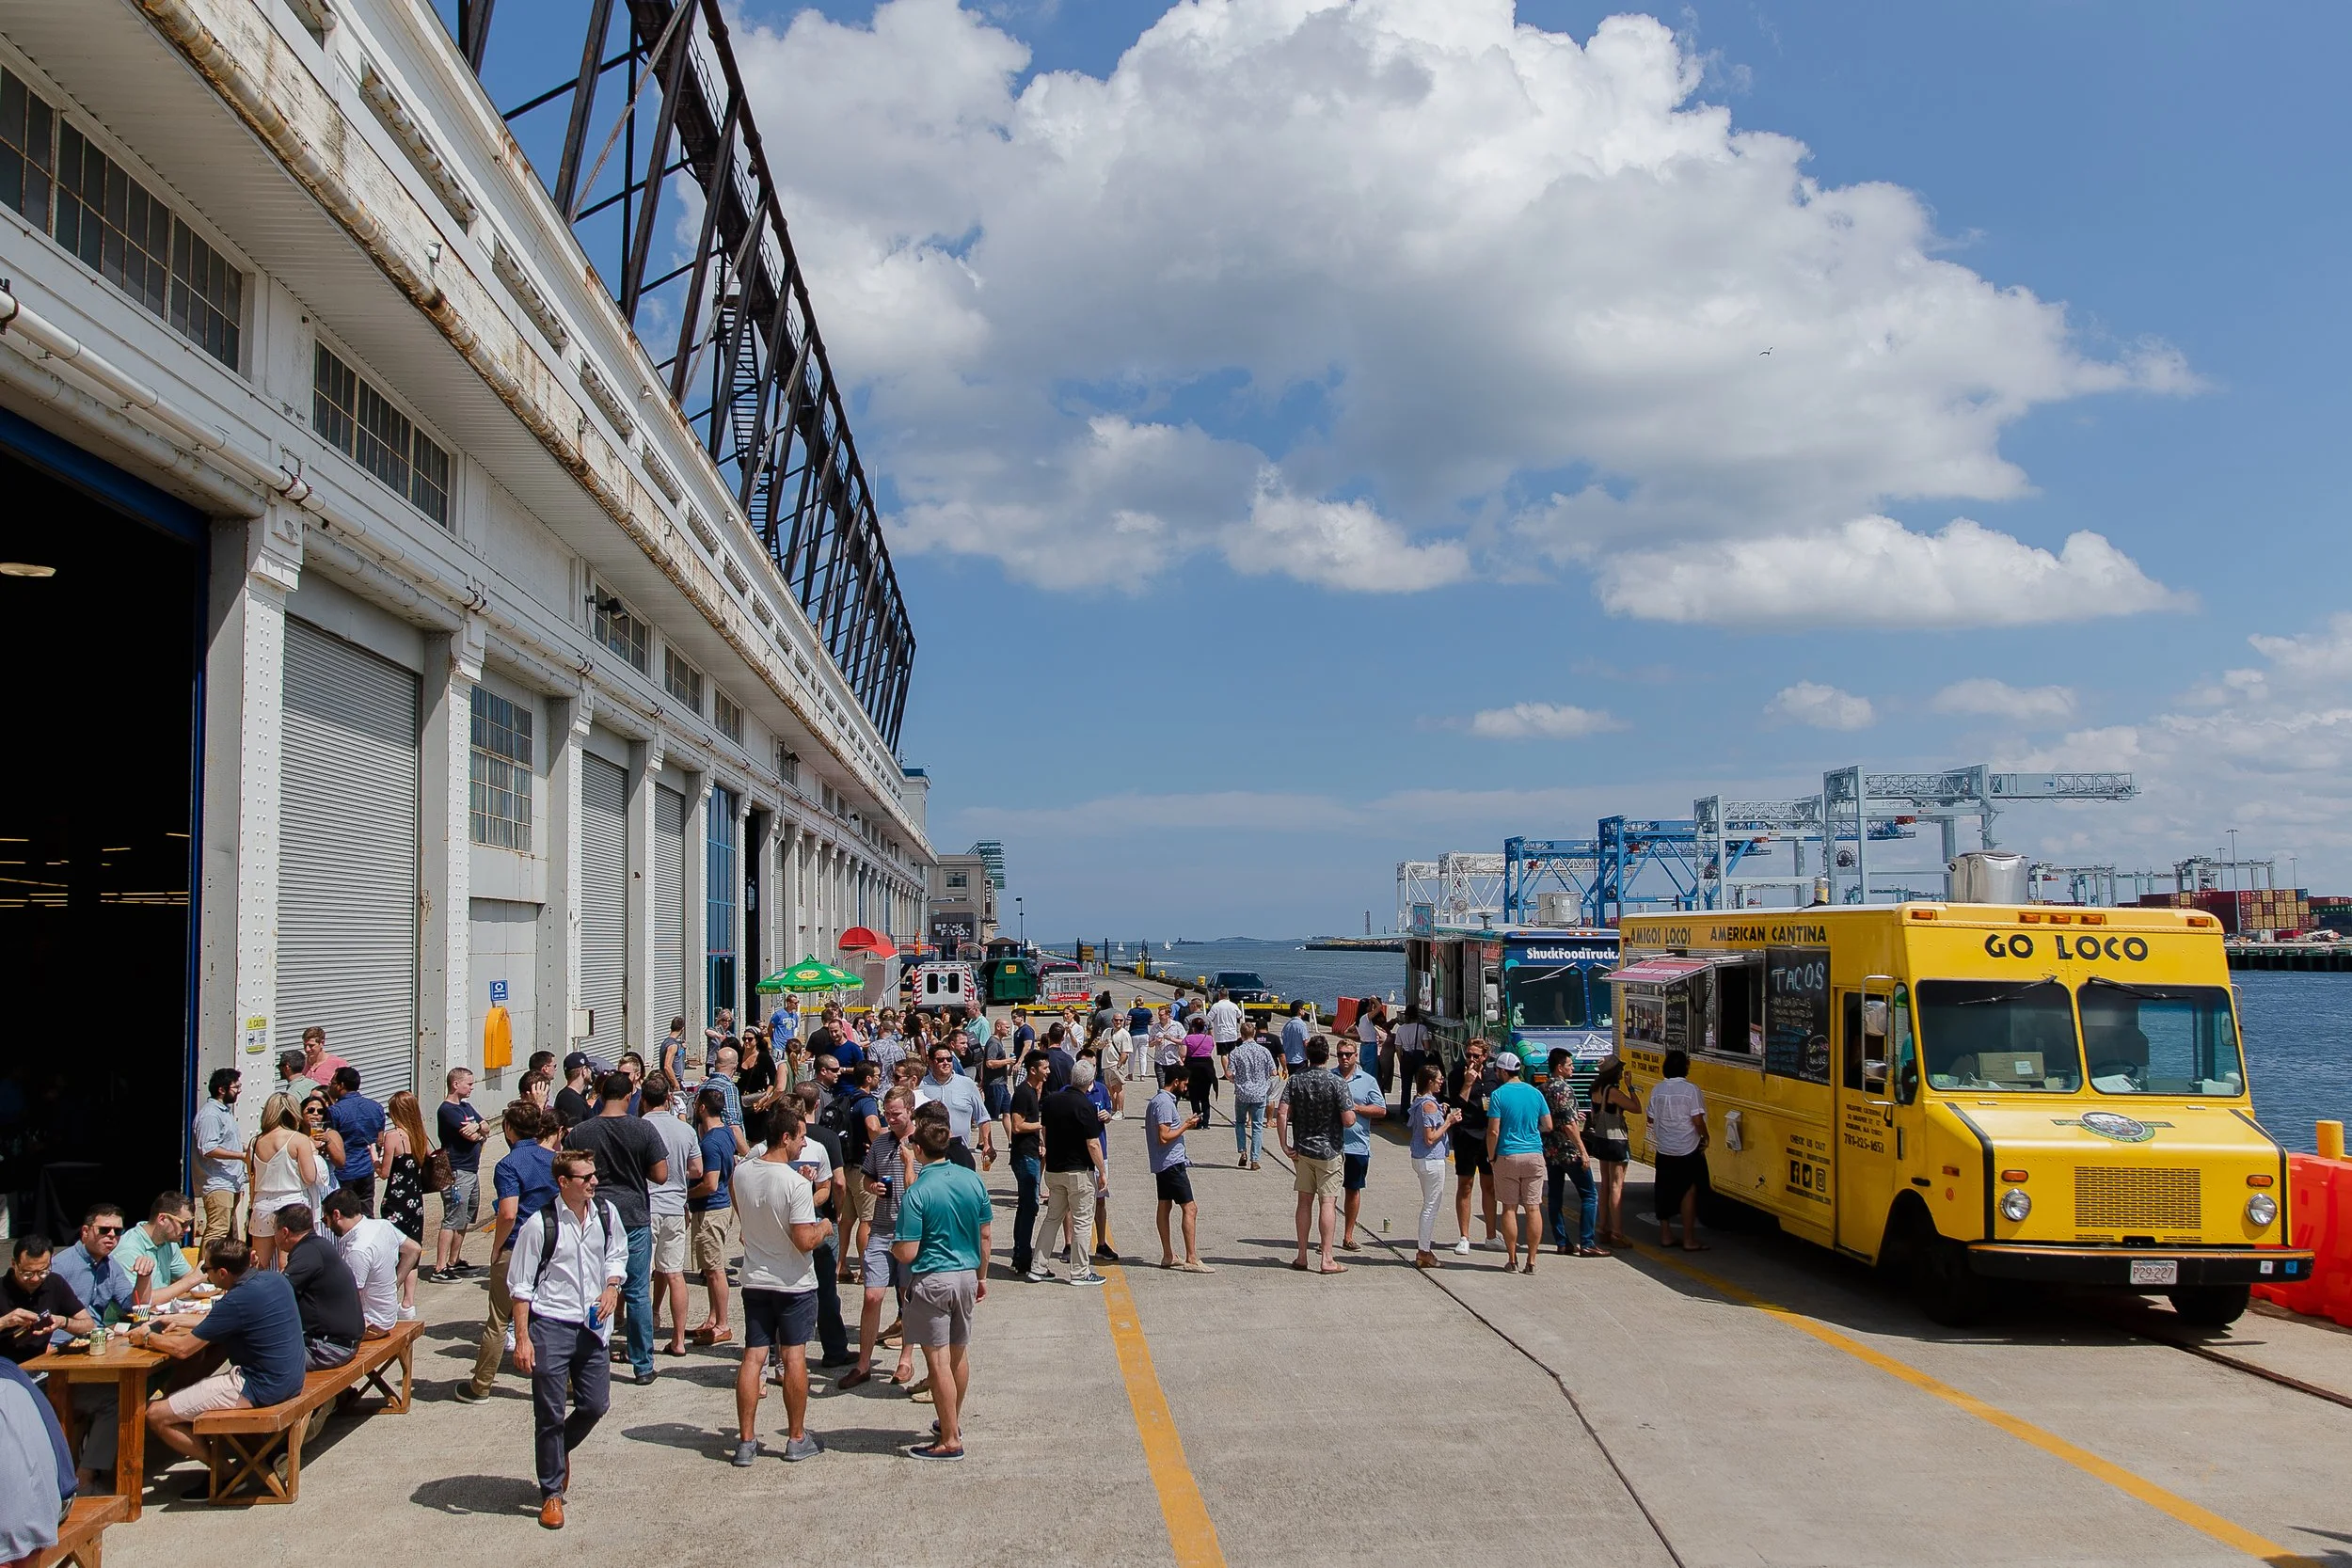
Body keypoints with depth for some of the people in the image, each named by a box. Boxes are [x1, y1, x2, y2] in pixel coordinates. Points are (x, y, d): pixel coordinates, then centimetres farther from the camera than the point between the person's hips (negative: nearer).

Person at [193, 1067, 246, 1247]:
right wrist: (242, 1155, -22)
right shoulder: (210, 1114, -14)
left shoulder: (226, 1110, 19)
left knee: (231, 1232, 13)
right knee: (217, 1232, -16)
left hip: (231, 1184, 10)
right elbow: (208, 1149, -23)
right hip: (217, 1184, -10)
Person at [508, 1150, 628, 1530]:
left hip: (592, 1324, 4)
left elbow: (617, 1254, 16)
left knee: (595, 1405, 9)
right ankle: (551, 1494, 18)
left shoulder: (606, 1214, -1)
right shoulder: (540, 1226, -13)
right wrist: (522, 1339, -10)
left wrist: (612, 1287, -3)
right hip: (549, 1326, -4)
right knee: (550, 1413, 3)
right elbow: (520, 1286, -7)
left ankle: (560, 1449, 41)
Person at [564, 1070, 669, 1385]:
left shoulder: (578, 1134, -4)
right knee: (638, 1294, 7)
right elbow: (660, 1175, -6)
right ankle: (643, 1366, 12)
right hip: (635, 1217, -1)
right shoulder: (642, 1130, -8)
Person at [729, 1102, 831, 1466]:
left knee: (752, 1357, 6)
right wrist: (823, 1228, -1)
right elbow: (805, 1241, -22)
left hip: (754, 1280, 5)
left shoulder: (741, 1172, -2)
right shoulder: (797, 1183, -21)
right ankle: (796, 1439, 13)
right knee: (794, 1358, 5)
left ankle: (746, 1441, 9)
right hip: (794, 1283, -5)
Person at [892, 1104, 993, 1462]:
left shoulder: (916, 1194, -17)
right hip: (966, 1276, 6)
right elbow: (985, 1236, 6)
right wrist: (981, 1277, 18)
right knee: (960, 1354, 20)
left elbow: (907, 1254, -17)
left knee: (938, 1360, 2)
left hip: (931, 1281, -6)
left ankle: (950, 1440, 7)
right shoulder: (973, 1181, -2)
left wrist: (894, 1246, 6)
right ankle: (954, 1423, 36)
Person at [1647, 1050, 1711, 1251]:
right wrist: (1705, 1138, 1)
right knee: (1688, 1193, 2)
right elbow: (1698, 1120, -16)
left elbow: (1651, 1119, 9)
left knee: (1665, 1192, 13)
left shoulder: (1657, 1090, 3)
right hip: (1687, 1151, -5)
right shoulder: (1691, 1090, -13)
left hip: (1663, 1150, 5)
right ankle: (1689, 1240, 4)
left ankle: (1665, 1235, 20)